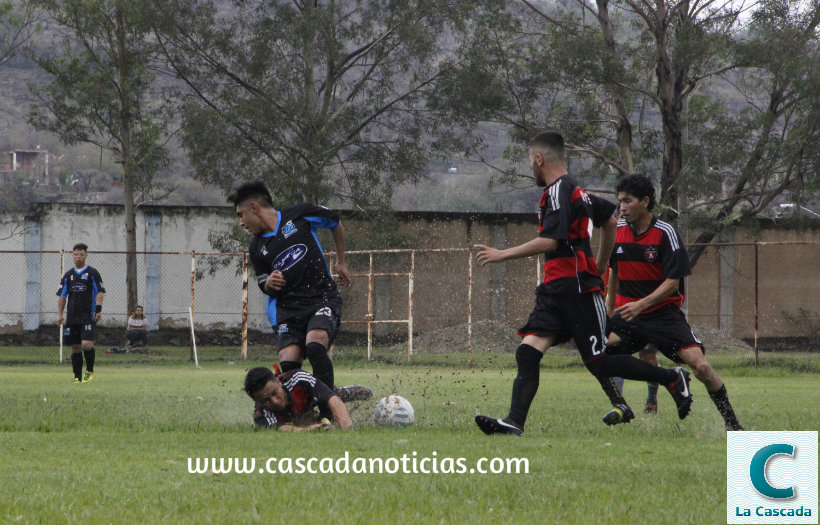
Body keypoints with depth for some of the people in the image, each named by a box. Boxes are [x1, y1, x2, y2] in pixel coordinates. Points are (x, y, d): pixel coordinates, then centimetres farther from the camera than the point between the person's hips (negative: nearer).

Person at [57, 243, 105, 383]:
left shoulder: (92, 273, 2)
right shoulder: (68, 275, 13)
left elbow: (100, 293, -1)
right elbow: (62, 295, 15)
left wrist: (98, 309, -14)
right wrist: (60, 314, 6)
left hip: (88, 316, -4)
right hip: (72, 318, 4)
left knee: (87, 344, -19)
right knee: (75, 347, 5)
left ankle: (90, 371, 0)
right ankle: (77, 377, 11)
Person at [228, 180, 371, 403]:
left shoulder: (300, 216, 2)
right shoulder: (257, 249, 12)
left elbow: (335, 222, 19)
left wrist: (341, 262, 24)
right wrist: (269, 283, -3)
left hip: (323, 298, -3)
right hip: (287, 307, 4)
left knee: (314, 345, -31)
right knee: (288, 364, -20)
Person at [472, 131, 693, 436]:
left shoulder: (558, 191, -14)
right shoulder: (574, 189, 17)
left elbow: (550, 241, -25)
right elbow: (610, 221, 29)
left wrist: (501, 255, -22)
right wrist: (599, 264, 38)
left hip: (578, 290, -10)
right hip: (555, 290, 10)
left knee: (598, 363, -4)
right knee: (528, 351, -6)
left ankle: (672, 379, 10)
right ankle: (514, 422, -17)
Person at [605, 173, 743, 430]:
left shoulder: (665, 233, -11)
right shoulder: (617, 230, 3)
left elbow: (673, 281, -14)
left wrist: (641, 304, -26)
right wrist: (610, 304, 28)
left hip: (664, 311, -4)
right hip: (627, 313, 4)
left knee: (700, 365, -16)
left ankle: (731, 421, 1)